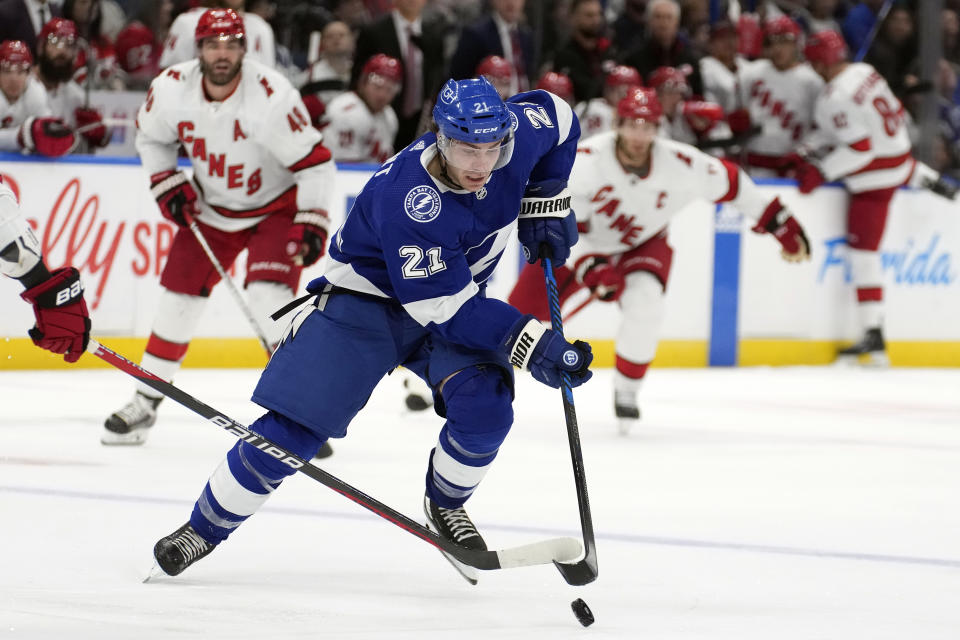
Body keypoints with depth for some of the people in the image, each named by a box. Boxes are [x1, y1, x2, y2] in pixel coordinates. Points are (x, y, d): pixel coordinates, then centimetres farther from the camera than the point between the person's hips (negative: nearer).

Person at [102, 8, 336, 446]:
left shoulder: (271, 95, -29)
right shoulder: (171, 89, -15)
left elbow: (314, 161, -23)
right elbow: (151, 136, 7)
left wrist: (311, 223, -26)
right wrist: (167, 186, -4)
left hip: (276, 206, -5)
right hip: (211, 208, 5)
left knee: (269, 296, -23)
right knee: (178, 298, 4)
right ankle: (144, 404, 19)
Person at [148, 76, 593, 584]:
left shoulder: (518, 135, -20)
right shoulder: (407, 197, -37)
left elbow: (557, 118, 6)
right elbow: (444, 309, -34)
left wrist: (545, 205, 1)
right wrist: (530, 344, -35)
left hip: (461, 290, 5)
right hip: (368, 292, -5)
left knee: (485, 408, -21)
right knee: (296, 423, -12)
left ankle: (445, 504, 8)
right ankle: (206, 526, 5)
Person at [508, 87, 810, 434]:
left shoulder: (681, 164, -25)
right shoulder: (586, 160, -32)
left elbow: (729, 183, -8)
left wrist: (781, 223, -4)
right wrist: (589, 266, -44)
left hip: (641, 245, 1)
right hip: (578, 246, -1)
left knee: (645, 303, -29)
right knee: (524, 311, -7)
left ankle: (627, 391, -7)